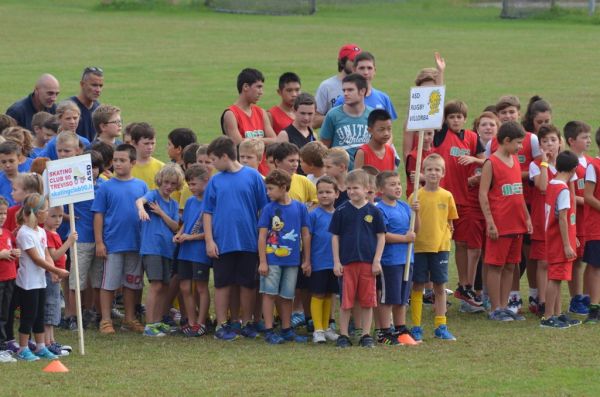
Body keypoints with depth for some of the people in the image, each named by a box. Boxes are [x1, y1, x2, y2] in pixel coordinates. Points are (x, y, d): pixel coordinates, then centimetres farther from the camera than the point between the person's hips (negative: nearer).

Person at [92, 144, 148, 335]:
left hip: (135, 244, 3)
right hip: (112, 244, -3)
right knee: (109, 283, 1)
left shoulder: (141, 186, 4)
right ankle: (106, 321, 7)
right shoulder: (106, 187, -3)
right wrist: (99, 242, -8)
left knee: (131, 283, 11)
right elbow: (98, 215, -2)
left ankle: (130, 319, 21)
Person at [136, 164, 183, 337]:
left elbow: (175, 227, 5)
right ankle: (149, 326, -14)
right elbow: (140, 200, -25)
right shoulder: (153, 195, -2)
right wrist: (141, 209, -49)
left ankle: (158, 322, 20)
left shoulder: (174, 205, 16)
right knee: (156, 285, -13)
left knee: (165, 287, 9)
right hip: (152, 247, -7)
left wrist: (161, 213, -9)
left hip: (168, 249, 7)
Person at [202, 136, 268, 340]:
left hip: (248, 242, -1)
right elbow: (207, 212, 5)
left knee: (248, 284, 7)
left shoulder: (252, 176, -2)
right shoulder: (215, 181, 4)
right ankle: (221, 325, 10)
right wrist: (209, 240, -4)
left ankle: (247, 323, 19)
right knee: (222, 284, 4)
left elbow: (263, 209, 1)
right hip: (222, 243, 1)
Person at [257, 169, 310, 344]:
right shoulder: (269, 209, -4)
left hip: (292, 260, 2)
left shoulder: (300, 207, 1)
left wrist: (306, 261, 7)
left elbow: (305, 235, 7)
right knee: (270, 293, -2)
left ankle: (287, 330, 20)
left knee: (287, 296, 11)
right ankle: (269, 331, 1)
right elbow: (262, 236, -4)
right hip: (272, 259, -2)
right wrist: (262, 262, -10)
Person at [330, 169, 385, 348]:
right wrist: (336, 262, -2)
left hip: (368, 263, 1)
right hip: (347, 262, -1)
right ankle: (343, 336, 9)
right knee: (346, 301, 1)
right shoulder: (341, 212, 2)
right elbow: (335, 237, 5)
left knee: (367, 301, 4)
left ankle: (366, 335, 13)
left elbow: (381, 237, 6)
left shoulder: (373, 212, 3)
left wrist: (377, 261, -1)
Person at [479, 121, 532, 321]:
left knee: (510, 266, 10)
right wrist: (490, 222, -16)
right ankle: (495, 309, 2)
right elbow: (483, 194, -11)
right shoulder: (491, 163, -9)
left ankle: (504, 306, 16)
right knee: (495, 266, -1)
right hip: (499, 225, -7)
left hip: (517, 224, 7)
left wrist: (527, 217, 17)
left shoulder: (515, 160, 13)